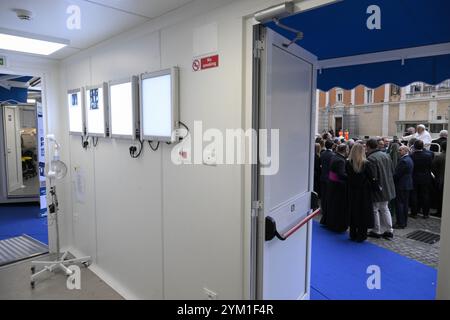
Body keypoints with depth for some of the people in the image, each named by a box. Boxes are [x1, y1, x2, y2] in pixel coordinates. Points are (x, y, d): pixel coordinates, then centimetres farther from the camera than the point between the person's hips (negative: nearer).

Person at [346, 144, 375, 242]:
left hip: (352, 193, 3)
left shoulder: (348, 164, -7)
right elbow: (371, 178, -8)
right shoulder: (366, 164, -15)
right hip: (364, 193, -3)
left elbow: (348, 177, 2)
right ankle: (361, 235, 12)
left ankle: (353, 235, 21)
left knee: (353, 213, 13)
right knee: (363, 213, 7)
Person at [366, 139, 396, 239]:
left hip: (377, 189, -8)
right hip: (387, 188, 8)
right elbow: (392, 171, 11)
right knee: (384, 208, 20)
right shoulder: (386, 155, 4)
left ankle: (376, 231, 17)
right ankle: (389, 230, 23)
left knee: (375, 210, 8)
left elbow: (372, 176, -24)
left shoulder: (370, 158, -22)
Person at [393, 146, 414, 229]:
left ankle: (400, 223, -1)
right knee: (405, 204, 14)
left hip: (401, 185, -10)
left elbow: (397, 174, -20)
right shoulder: (409, 159, 12)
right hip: (408, 184, 10)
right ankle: (404, 222, 22)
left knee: (399, 204, -4)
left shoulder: (403, 161, -20)